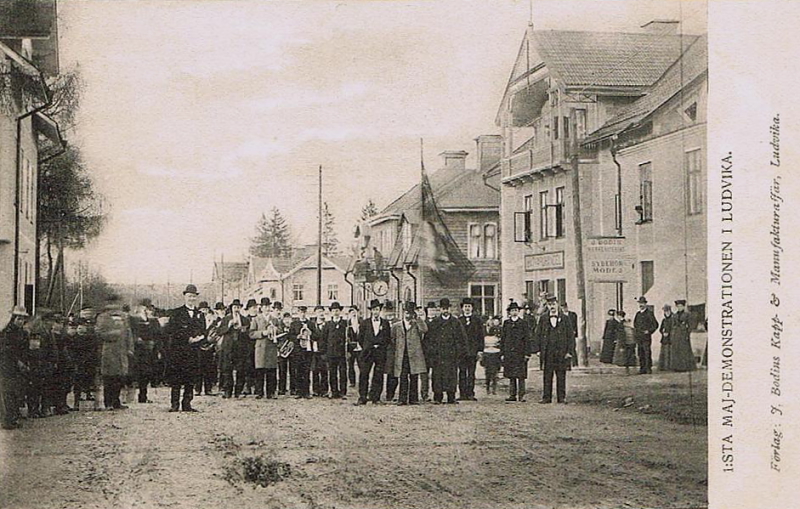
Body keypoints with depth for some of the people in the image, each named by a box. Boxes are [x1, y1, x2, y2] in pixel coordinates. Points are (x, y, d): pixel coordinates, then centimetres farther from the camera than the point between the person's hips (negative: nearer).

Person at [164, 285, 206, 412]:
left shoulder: (200, 315, 17)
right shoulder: (176, 313, 4)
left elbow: (203, 332, 17)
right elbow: (172, 331, -6)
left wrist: (199, 337, -7)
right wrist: (188, 339, -13)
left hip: (193, 352, 4)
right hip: (177, 351, -4)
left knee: (190, 379, 2)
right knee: (175, 380, -4)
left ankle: (187, 404, 7)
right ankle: (174, 405, 0)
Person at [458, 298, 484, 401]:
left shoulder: (477, 320, 8)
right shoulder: (458, 320, 9)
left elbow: (481, 336, 6)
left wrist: (480, 350, -2)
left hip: (473, 350, 0)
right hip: (461, 350, 0)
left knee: (471, 373, 1)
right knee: (462, 372, 0)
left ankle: (470, 394, 4)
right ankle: (462, 394, 2)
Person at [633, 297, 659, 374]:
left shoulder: (649, 313, -5)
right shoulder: (638, 314, 15)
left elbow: (655, 325, -5)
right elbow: (635, 324, 30)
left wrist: (649, 331, -11)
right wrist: (635, 331, 16)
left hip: (646, 337, -7)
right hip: (638, 337, 7)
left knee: (647, 353, -7)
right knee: (640, 353, 6)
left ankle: (648, 368, -4)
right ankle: (642, 368, 10)